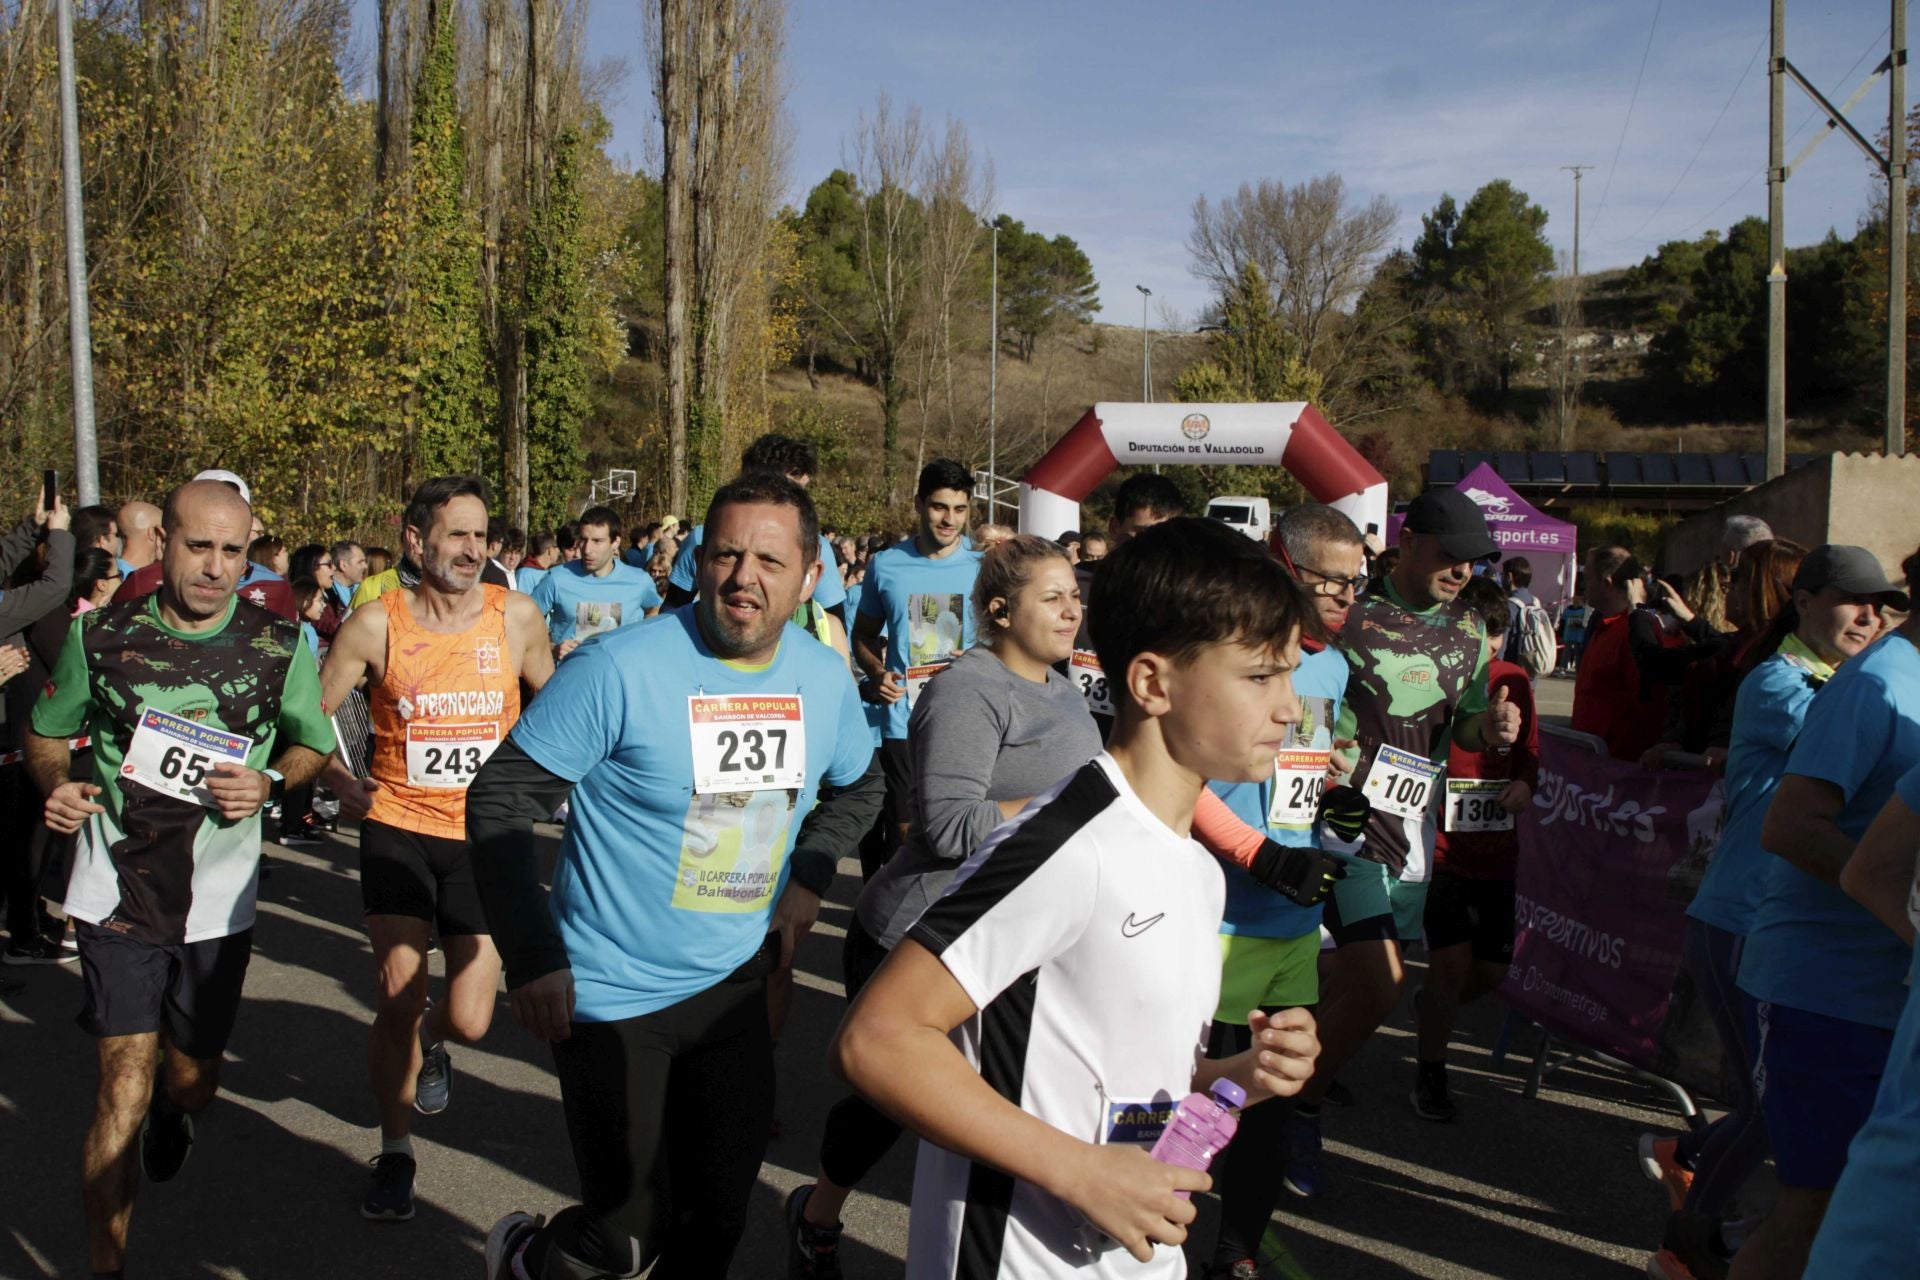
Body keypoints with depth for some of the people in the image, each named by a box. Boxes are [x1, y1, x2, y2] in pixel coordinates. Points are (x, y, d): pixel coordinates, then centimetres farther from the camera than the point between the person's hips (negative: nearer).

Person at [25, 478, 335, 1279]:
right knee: (124, 1084, -10)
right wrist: (56, 786, -12)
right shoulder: (101, 635, -5)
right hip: (118, 896, -2)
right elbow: (46, 732, 9)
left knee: (191, 1082, 17)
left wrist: (269, 782, -13)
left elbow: (312, 742, 8)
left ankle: (171, 1110, 55)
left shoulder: (280, 647, -5)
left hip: (219, 903, 2)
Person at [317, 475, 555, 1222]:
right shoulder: (376, 624, -7)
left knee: (469, 1020, 1)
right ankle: (395, 1153, 20)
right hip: (398, 825, 0)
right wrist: (338, 782, -10)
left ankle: (431, 1046, 41)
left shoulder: (516, 616, -5)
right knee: (397, 998, -4)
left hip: (484, 834, 1)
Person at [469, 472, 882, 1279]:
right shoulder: (621, 668, -20)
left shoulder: (827, 681, -3)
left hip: (734, 986, 5)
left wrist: (808, 877, 1)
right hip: (612, 994, -5)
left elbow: (856, 787, 17)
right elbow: (499, 802, -15)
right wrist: (532, 957, -19)